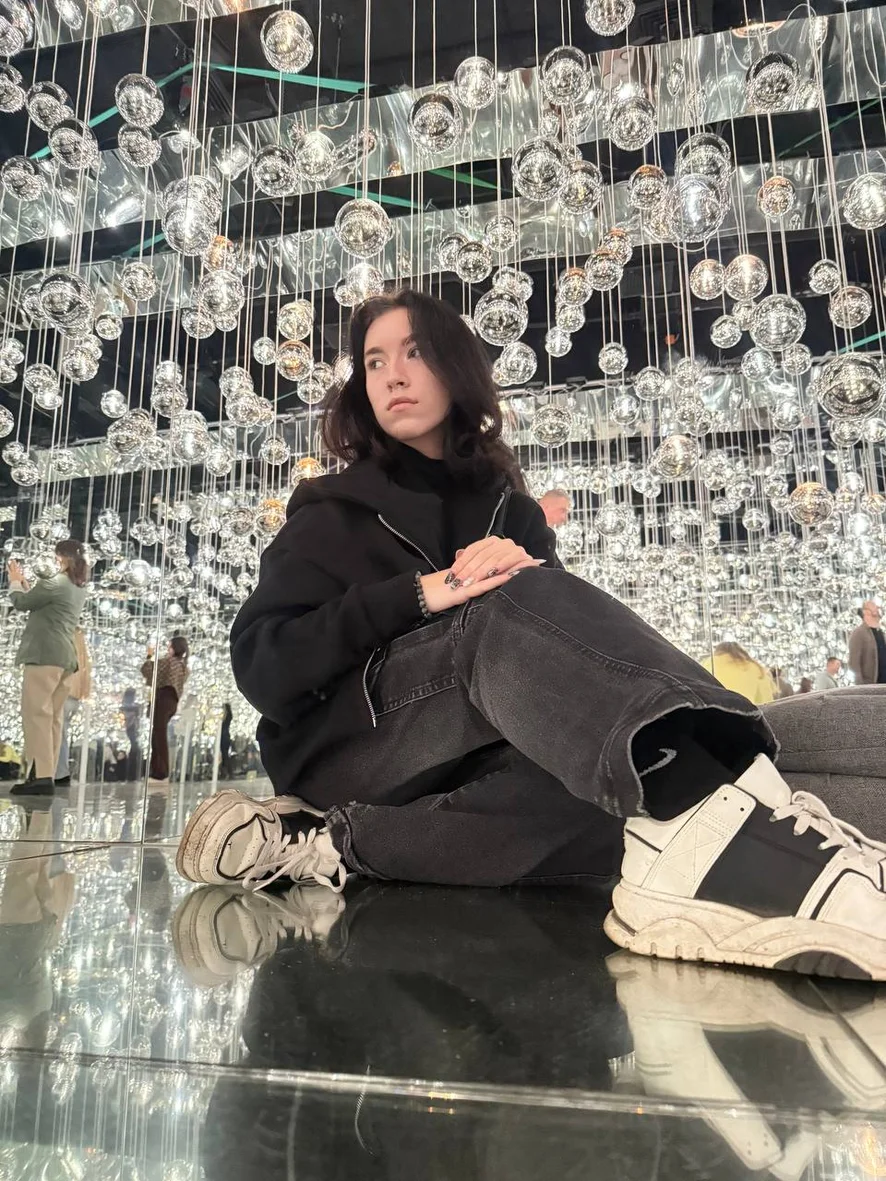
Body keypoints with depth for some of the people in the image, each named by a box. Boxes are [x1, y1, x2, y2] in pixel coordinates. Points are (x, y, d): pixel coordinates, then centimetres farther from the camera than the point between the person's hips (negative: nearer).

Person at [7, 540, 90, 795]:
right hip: (65, 657, 9)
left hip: (45, 654, -9)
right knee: (52, 717, 7)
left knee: (36, 714, -10)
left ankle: (40, 776, -16)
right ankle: (47, 776, 7)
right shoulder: (79, 588, 18)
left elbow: (21, 603, 1)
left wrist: (15, 582, 18)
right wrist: (24, 582, 28)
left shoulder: (55, 583, -10)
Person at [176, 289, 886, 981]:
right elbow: (261, 664, -4)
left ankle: (332, 845, -30)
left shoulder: (509, 511, 19)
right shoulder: (332, 512, 11)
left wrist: (524, 572, -16)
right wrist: (414, 597, -17)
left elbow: (568, 639, 6)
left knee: (609, 777, -31)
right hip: (352, 744, -3)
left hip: (466, 762, 3)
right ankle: (726, 819, -55)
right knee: (512, 609, -32)